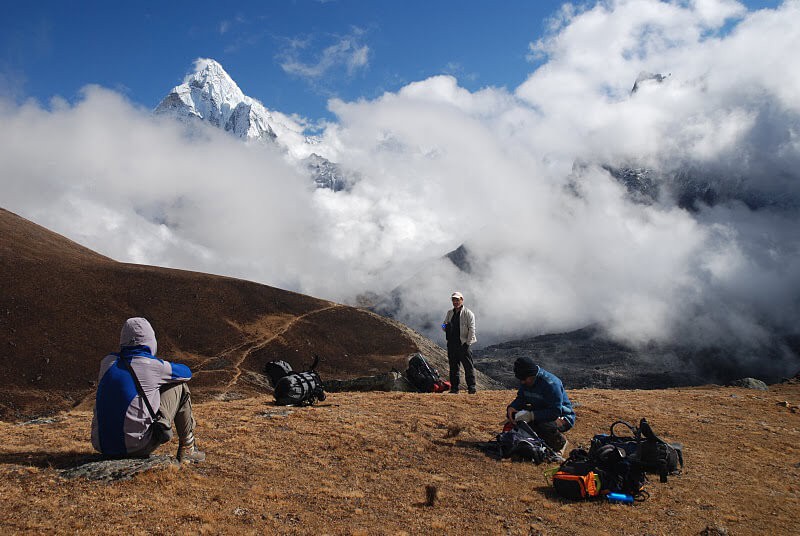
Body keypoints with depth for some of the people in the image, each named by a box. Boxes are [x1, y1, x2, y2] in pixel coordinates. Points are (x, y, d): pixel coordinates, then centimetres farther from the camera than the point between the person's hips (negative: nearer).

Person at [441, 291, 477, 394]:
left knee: (468, 366, -5)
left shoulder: (468, 313, -1)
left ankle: (471, 387, -1)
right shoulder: (449, 312, 15)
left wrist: (468, 343, -14)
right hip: (451, 343, 5)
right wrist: (445, 327, -4)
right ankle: (454, 388, 13)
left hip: (463, 344, -5)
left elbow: (471, 329, -6)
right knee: (453, 366, 8)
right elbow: (444, 326, 21)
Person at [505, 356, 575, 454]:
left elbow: (555, 412, -32)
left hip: (562, 416, -7)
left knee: (545, 427, -39)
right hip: (541, 412, 8)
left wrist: (531, 416, -38)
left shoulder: (551, 384, -28)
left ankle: (561, 442, -5)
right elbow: (521, 399, 5)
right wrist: (511, 408, -18)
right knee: (514, 414, -11)